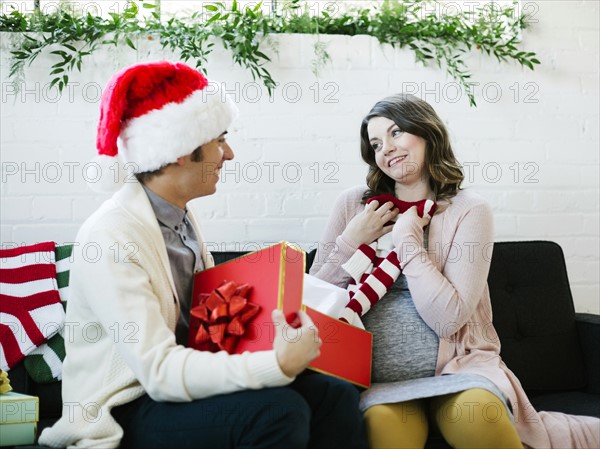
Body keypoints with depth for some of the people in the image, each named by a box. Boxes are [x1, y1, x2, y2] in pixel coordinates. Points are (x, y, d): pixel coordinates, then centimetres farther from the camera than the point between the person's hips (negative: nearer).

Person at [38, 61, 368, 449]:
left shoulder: (180, 216, 4)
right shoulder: (111, 236, -21)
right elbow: (159, 372, -27)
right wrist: (277, 365, -33)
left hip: (183, 384, 7)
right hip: (128, 411, -7)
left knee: (336, 397, -11)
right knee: (278, 411, -29)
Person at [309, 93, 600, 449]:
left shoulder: (469, 210, -2)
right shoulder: (356, 203, 6)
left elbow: (448, 317, -13)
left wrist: (407, 239, -10)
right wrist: (351, 242, -6)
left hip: (455, 364, 1)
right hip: (377, 372, 0)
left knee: (476, 415, -32)